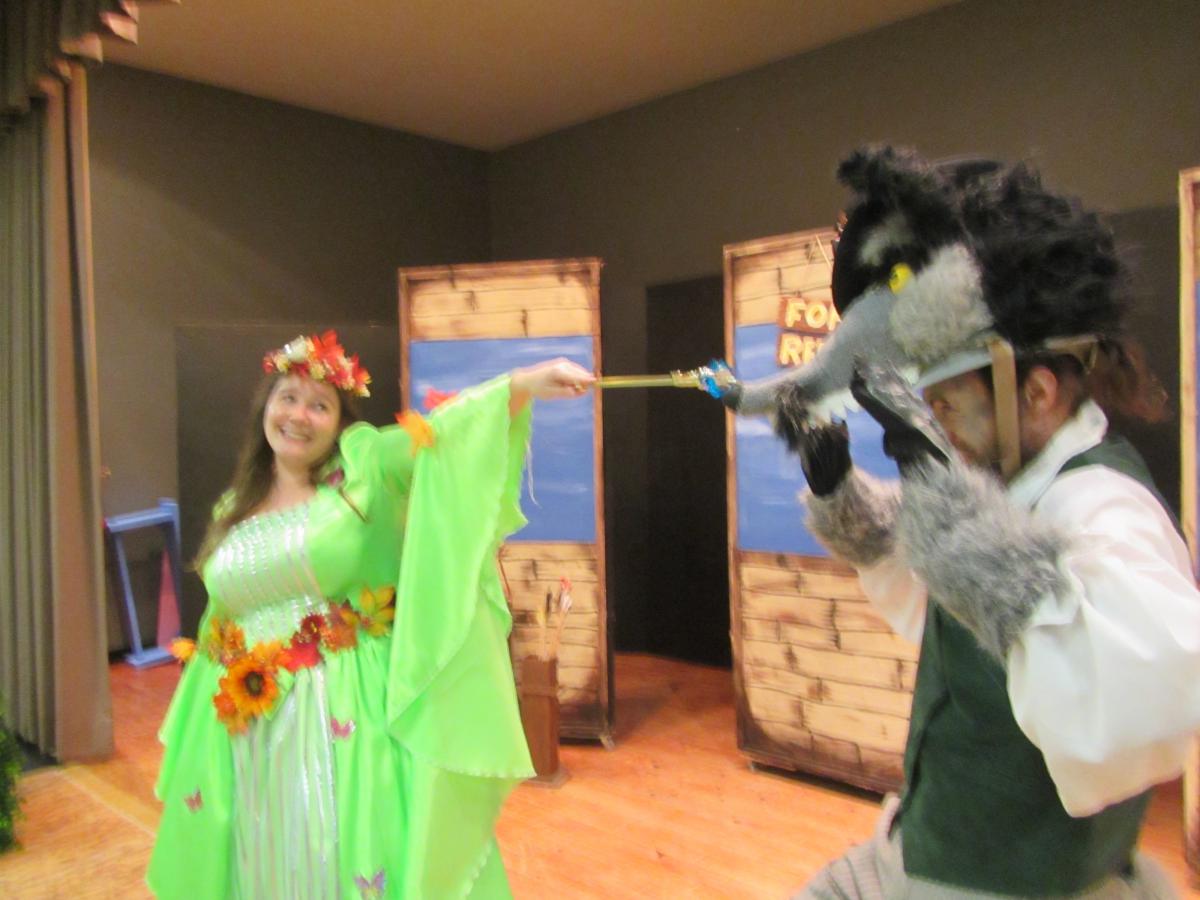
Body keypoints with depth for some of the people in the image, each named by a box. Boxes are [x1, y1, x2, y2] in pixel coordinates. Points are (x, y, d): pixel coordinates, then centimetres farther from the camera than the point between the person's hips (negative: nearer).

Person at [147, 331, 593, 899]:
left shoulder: (363, 472, -4)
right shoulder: (234, 509, 12)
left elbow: (443, 431, -21)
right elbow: (221, 618, 16)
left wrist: (525, 384, -37)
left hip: (348, 723, -5)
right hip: (254, 738, 5)